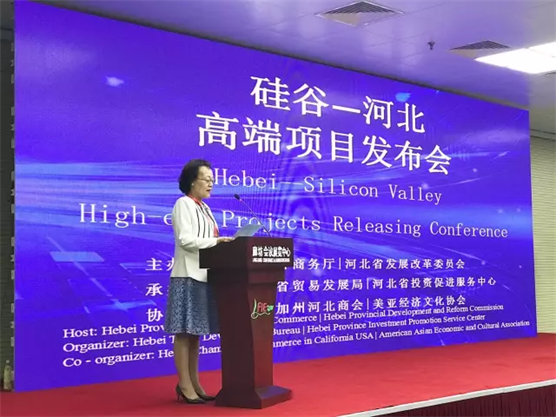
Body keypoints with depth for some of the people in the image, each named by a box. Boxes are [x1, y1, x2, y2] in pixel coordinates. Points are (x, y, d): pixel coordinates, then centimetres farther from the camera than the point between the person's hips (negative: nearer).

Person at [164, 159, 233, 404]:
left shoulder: (204, 209, 20)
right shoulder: (183, 204, -6)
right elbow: (185, 240, -16)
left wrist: (222, 244, 4)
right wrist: (216, 241, -18)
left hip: (203, 275, 9)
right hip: (188, 276, -9)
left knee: (196, 331, 10)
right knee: (184, 332, -5)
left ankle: (194, 384, 15)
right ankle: (184, 387, -2)